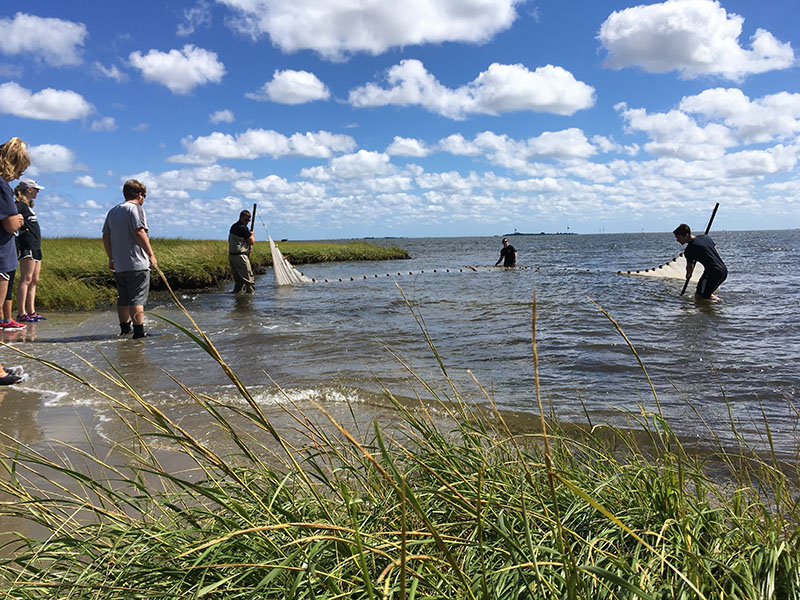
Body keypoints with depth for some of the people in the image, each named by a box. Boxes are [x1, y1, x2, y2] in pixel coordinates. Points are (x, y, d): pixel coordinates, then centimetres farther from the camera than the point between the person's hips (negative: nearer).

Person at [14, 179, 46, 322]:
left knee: (34, 280, 8)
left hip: (35, 246, 10)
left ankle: (31, 311, 10)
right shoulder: (20, 204, -8)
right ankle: (21, 313, -12)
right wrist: (19, 230, -15)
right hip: (27, 246, -10)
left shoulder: (28, 205, 20)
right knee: (26, 279, -12)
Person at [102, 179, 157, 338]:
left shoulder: (112, 211, 17)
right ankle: (139, 332, -9)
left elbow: (106, 237, 18)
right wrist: (151, 254, -18)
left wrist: (111, 259, 23)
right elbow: (139, 232, -19)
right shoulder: (136, 208, -6)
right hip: (137, 265, -7)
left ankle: (125, 329, 23)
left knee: (123, 299, 15)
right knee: (137, 299, -7)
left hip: (119, 265, 7)